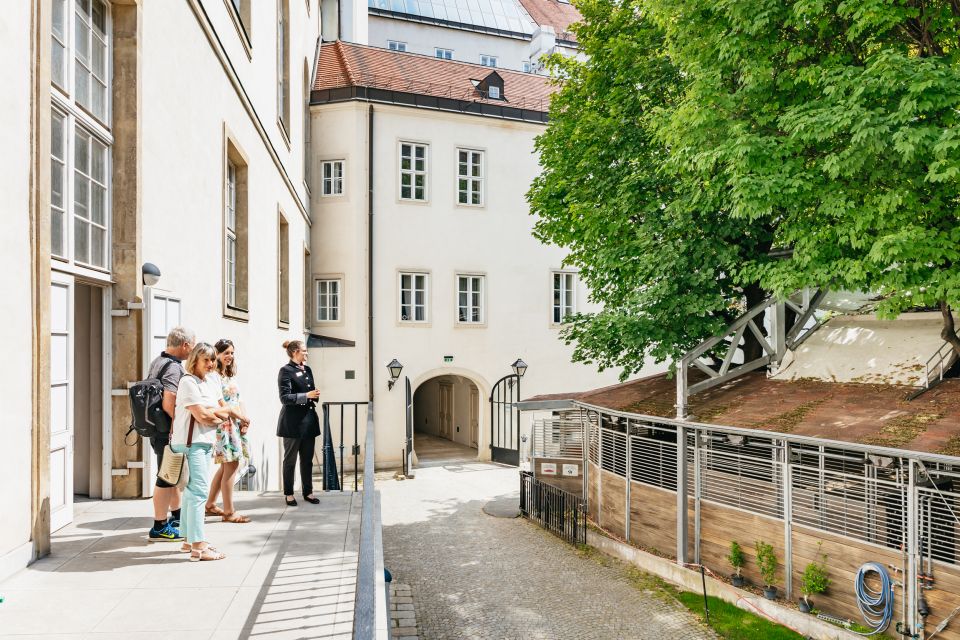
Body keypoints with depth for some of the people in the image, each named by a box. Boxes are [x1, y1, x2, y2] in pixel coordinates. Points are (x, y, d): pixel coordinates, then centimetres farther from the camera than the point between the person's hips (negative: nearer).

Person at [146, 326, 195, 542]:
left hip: (157, 428, 10)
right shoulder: (173, 368, -20)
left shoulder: (156, 362, 12)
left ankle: (177, 516, 37)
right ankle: (159, 527, 9)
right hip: (168, 431, -10)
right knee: (167, 478, 0)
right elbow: (168, 405, -28)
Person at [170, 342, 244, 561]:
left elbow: (223, 406, 14)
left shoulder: (213, 379, 13)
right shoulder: (188, 382, -13)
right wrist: (223, 413, -1)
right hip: (191, 442, -9)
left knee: (193, 490, 16)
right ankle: (198, 547, -11)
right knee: (199, 491, -12)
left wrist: (212, 412, -7)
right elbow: (202, 416, -18)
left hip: (205, 441, 9)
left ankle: (190, 539, 28)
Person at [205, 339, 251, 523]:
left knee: (226, 466, 15)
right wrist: (238, 417, -19)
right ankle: (229, 512, -4)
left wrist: (244, 420, 3)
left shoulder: (231, 375, 17)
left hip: (235, 425, 9)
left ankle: (210, 505, 27)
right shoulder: (213, 375, -10)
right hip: (223, 425, -9)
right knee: (231, 465, -9)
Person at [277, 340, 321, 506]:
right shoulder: (286, 371, -8)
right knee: (290, 459, 6)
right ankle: (288, 494, 16)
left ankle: (308, 491, 20)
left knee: (307, 459, 11)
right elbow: (284, 397, -16)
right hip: (293, 422, -6)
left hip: (309, 420, 6)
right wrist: (306, 396, -25)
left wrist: (315, 396, 3)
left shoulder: (307, 370, 14)